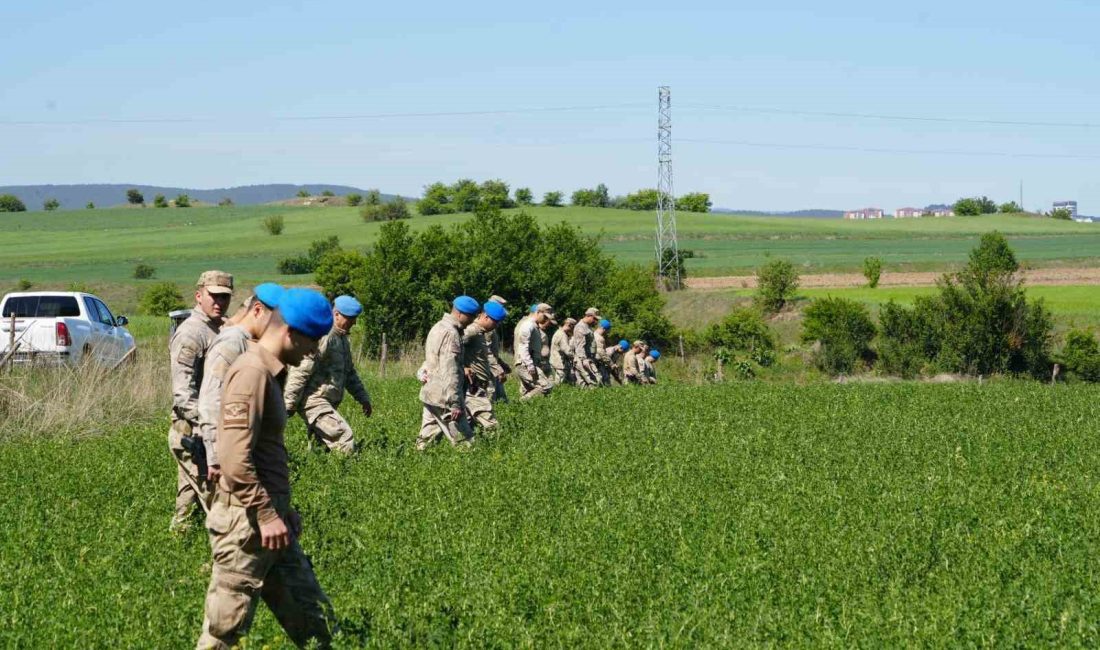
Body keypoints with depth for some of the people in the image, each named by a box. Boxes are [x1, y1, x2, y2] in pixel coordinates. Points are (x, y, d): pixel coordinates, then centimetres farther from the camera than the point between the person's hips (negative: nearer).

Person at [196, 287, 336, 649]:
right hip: (245, 524, -10)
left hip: (270, 520, 10)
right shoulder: (252, 372, -16)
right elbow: (235, 460, -24)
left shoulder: (270, 372, 16)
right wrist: (266, 514, -20)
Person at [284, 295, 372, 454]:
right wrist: (289, 404, -19)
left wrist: (363, 398, 24)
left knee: (322, 446, 8)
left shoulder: (342, 339, 19)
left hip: (328, 403, 10)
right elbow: (300, 371, -18)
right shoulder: (322, 336, -15)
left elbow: (350, 372, 30)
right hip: (314, 400, -10)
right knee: (345, 441, -19)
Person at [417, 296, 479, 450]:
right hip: (443, 397, -10)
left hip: (430, 394, 10)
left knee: (427, 439, 10)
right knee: (464, 441, -8)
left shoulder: (438, 328, 15)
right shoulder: (451, 334, -17)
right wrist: (455, 403, -22)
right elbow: (449, 373, -22)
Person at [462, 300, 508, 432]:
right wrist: (463, 367, -25)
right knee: (490, 426, -15)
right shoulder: (472, 331, -13)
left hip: (480, 389, 11)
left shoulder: (480, 333, 19)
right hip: (474, 390, -11)